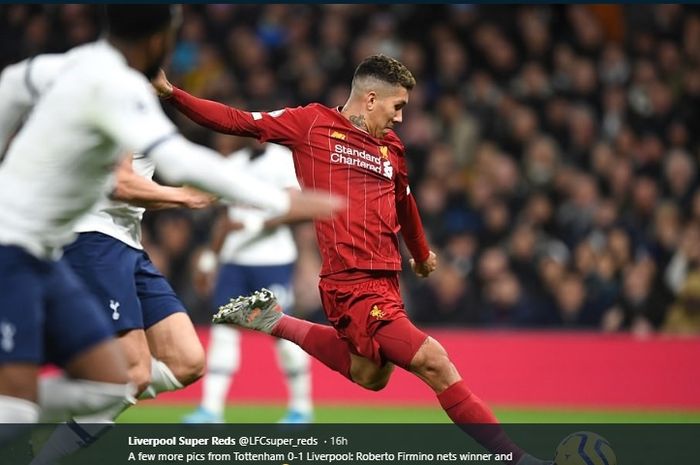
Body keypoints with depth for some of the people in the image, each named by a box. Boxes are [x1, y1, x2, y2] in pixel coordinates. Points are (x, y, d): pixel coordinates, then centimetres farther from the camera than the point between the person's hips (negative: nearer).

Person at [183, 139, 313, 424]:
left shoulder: (283, 160, -4)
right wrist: (210, 257, 20)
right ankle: (211, 408, -5)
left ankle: (301, 406, 12)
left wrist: (251, 223, -24)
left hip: (273, 259, -6)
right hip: (234, 259, 6)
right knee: (224, 327, -2)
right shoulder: (234, 163, 16)